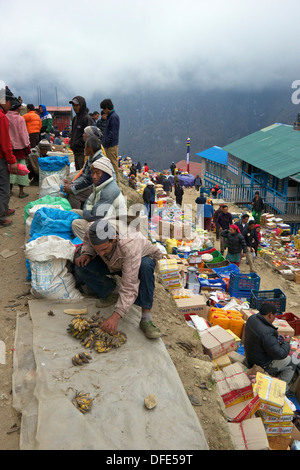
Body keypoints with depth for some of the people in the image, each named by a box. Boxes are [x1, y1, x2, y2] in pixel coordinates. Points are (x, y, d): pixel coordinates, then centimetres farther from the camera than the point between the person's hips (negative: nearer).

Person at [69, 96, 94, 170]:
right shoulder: (75, 118, 15)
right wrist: (71, 142, 10)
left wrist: (77, 143, -15)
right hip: (76, 151, 9)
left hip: (83, 152, -9)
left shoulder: (87, 118, -11)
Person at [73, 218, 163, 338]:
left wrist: (116, 316, -50)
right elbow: (87, 241, -2)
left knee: (145, 266, -40)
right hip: (112, 263, 5)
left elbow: (129, 287, -43)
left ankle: (146, 318, -32)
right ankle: (110, 292, 1)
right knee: (80, 269, -19)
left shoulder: (130, 248, -45)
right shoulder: (92, 231, -30)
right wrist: (87, 253, -23)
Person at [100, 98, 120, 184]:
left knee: (113, 163, -5)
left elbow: (113, 132, -20)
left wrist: (106, 141, -17)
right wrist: (104, 140, 15)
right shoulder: (110, 116, 16)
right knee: (110, 163, 15)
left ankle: (116, 180, 1)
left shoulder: (114, 117, -15)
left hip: (112, 145, -10)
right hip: (108, 145, 10)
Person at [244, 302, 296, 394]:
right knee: (292, 364, 9)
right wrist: (286, 343, -11)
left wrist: (276, 337, 4)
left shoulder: (252, 318, -10)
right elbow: (280, 354, -29)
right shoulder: (266, 333, -37)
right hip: (262, 364, -9)